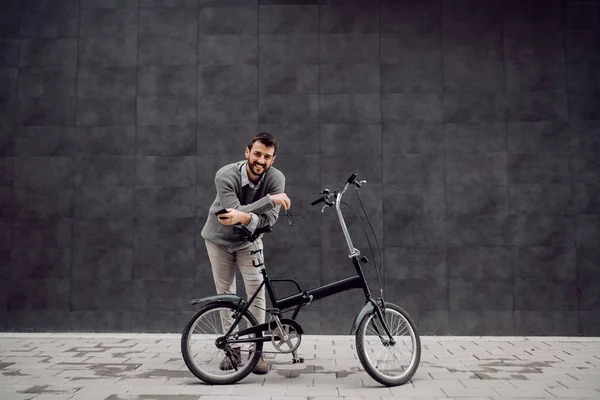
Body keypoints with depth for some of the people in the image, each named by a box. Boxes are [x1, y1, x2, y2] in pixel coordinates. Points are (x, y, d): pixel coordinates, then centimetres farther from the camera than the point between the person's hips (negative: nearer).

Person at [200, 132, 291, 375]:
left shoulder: (276, 179, -25)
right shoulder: (226, 175, -30)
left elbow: (270, 218, -32)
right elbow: (233, 211, -39)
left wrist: (244, 217, -51)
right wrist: (270, 198, -42)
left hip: (248, 239, 1)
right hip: (219, 238, 0)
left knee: (256, 288, -13)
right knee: (225, 293, 6)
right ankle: (233, 347, 19)